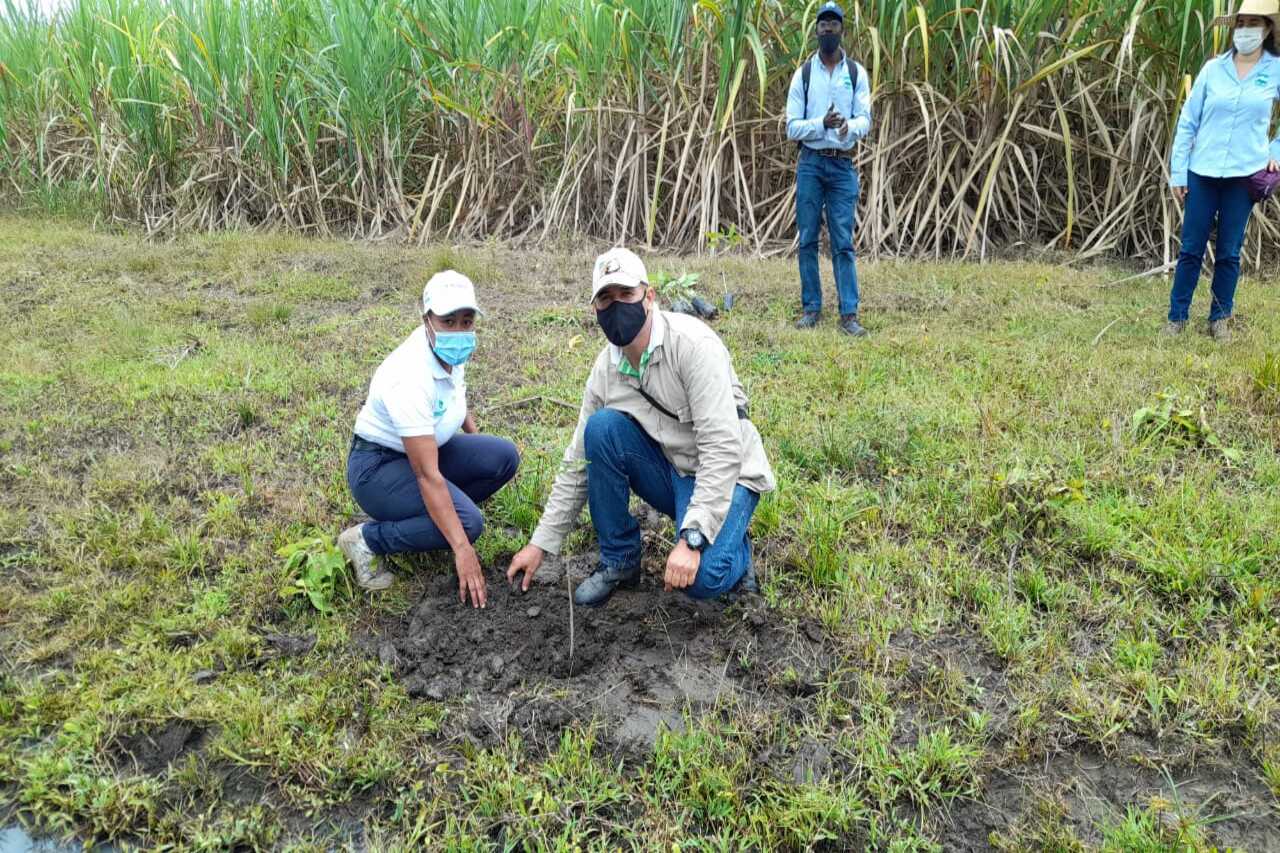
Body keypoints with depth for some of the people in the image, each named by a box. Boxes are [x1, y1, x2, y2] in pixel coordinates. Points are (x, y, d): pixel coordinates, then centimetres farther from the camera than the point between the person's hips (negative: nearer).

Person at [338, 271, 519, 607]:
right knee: (467, 521, -26)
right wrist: (462, 548, -35)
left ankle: (428, 514, 7)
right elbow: (428, 476, -34)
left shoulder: (452, 351, -9)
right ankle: (365, 539, -6)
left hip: (424, 450, 8)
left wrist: (474, 434, 17)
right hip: (377, 466, -8)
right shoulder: (410, 378, -33)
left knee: (504, 456, -10)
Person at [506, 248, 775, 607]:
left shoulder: (693, 343, -24)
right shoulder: (605, 369, -5)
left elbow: (722, 451, -29)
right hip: (669, 472, 6)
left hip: (725, 475, -5)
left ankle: (733, 545, 9)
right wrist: (540, 543, 2)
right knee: (602, 426, -20)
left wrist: (691, 539, -35)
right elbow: (578, 464, 4)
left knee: (703, 579, -30)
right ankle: (619, 559, -4)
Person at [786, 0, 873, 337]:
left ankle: (849, 314, -3)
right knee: (808, 239, 2)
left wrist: (849, 127, -28)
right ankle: (811, 308, 11)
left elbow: (865, 119, -4)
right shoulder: (803, 74, 4)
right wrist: (822, 124, -20)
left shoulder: (856, 73, 6)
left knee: (843, 242, -3)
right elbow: (792, 128, -2)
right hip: (810, 163, 0)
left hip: (843, 165, 0)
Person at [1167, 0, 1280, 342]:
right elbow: (1187, 121, 2)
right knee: (1191, 249, 3)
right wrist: (1177, 172, 0)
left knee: (1229, 252, 6)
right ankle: (1177, 317, 11)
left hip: (1244, 174, 0)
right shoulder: (1214, 68, 0)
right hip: (1202, 172, 0)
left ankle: (1220, 319, 17)